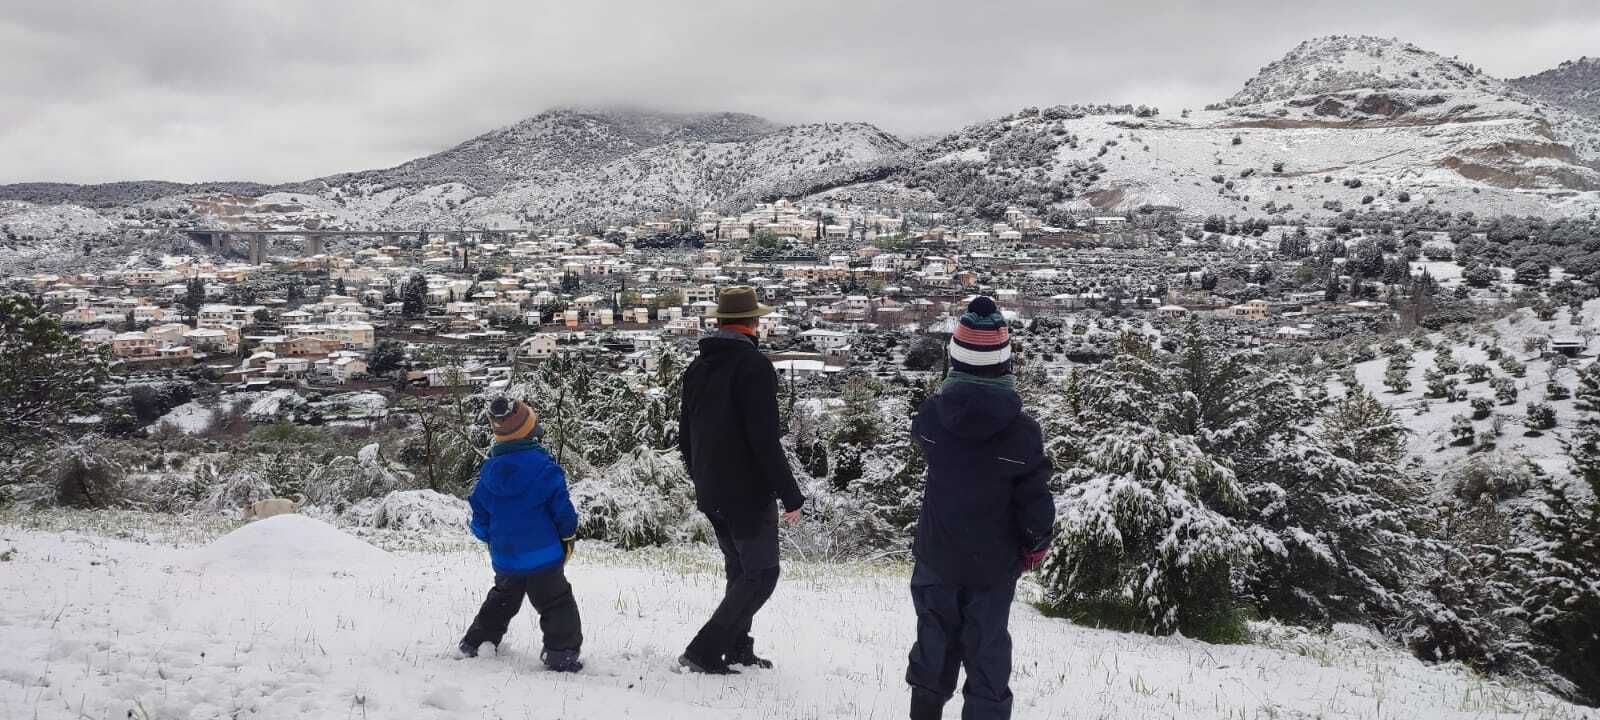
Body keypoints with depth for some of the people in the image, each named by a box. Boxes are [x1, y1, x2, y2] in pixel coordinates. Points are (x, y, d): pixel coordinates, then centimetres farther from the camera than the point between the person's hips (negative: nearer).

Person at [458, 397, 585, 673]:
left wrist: (489, 537, 23)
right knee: (557, 604, 4)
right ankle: (562, 653, -2)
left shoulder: (489, 469, 0)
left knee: (502, 600, 26)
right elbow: (561, 506, -11)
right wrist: (569, 535, 3)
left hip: (504, 557, 5)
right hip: (543, 554, -5)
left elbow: (479, 515, 6)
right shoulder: (542, 464, -15)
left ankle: (477, 642, 32)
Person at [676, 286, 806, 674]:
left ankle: (737, 650, 25)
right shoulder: (754, 366, -16)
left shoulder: (697, 367, 10)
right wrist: (791, 494, -16)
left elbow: (685, 435, 16)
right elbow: (765, 439, -21)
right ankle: (704, 650, -5)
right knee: (761, 574, 0)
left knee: (740, 569, 20)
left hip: (710, 493, 8)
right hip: (748, 492, -8)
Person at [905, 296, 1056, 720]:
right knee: (987, 647, 12)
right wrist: (1037, 543, 5)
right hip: (994, 562, -2)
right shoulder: (1021, 431, -20)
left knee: (935, 636, 21)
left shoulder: (931, 416, -14)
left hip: (937, 554, 2)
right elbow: (1035, 499, -14)